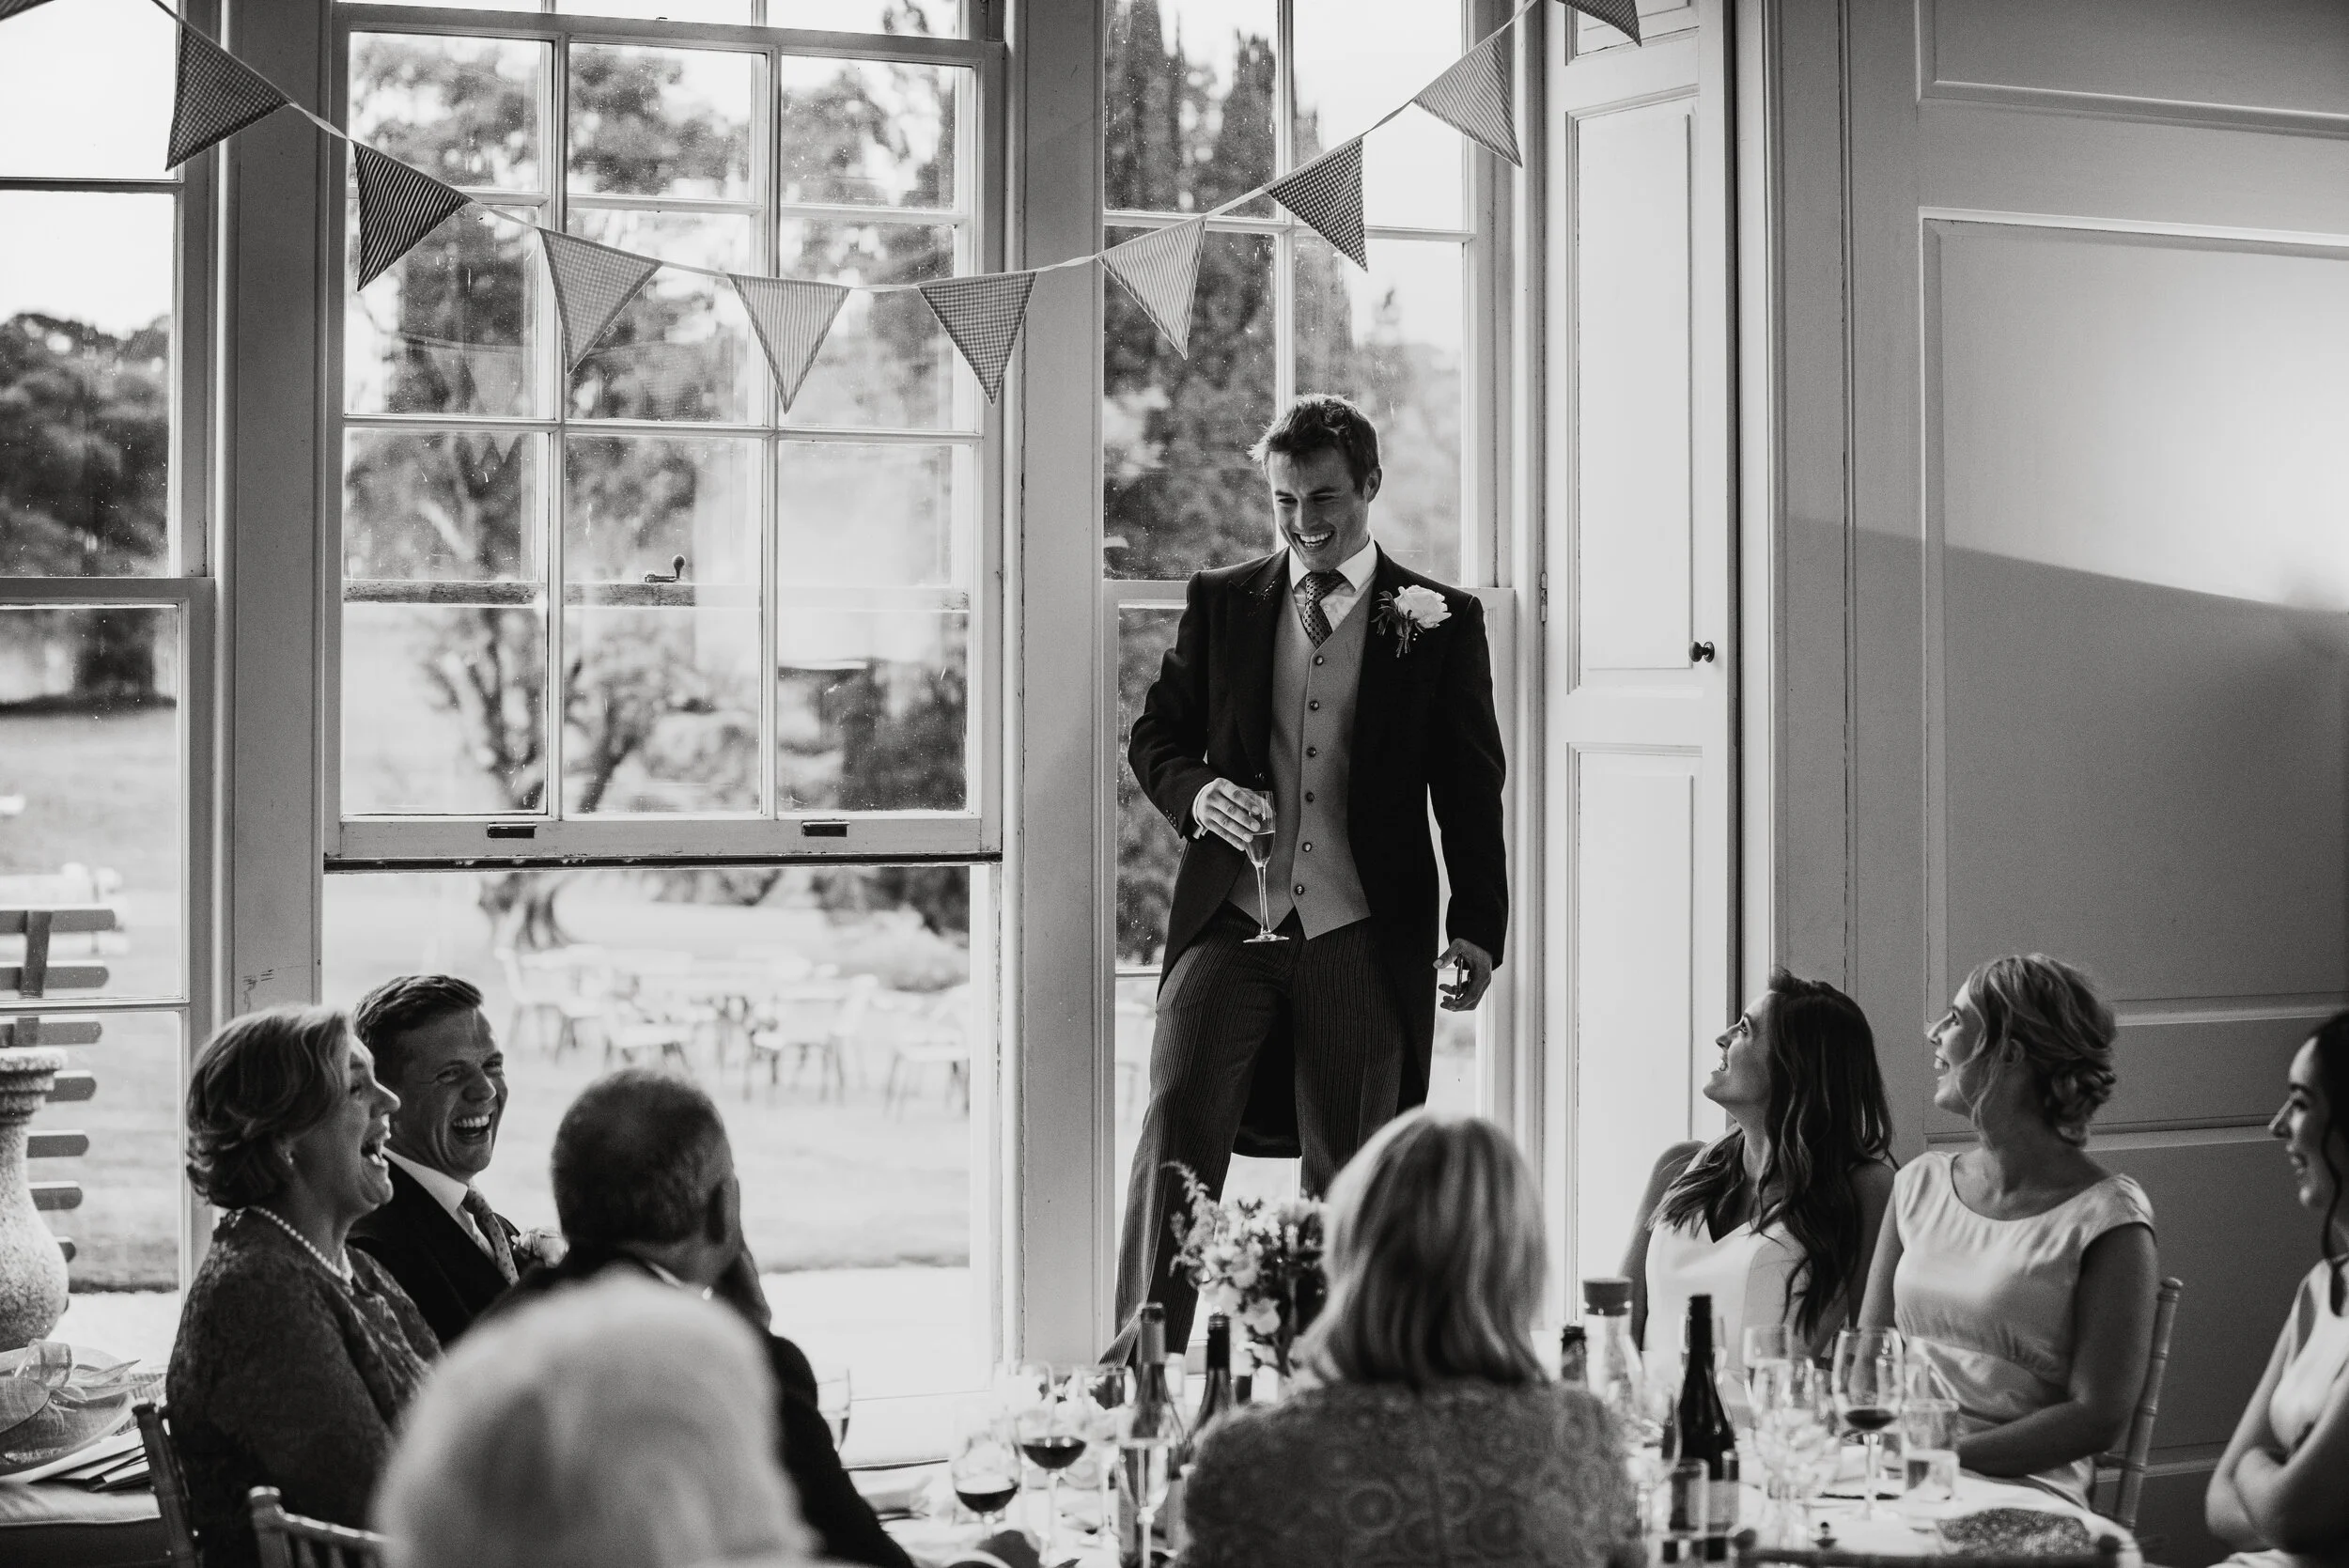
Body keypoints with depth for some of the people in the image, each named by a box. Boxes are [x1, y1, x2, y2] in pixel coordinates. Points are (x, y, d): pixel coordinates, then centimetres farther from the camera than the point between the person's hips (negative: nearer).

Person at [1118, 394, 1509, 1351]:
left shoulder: (1440, 623, 6)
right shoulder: (1220, 602, 10)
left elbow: (1471, 793, 6)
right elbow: (1156, 736, 16)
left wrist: (1477, 933, -3)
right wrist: (1196, 792, -7)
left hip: (1363, 939, -1)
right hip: (1230, 923, 1)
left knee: (1347, 1172, 5)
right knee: (1177, 1125, -14)